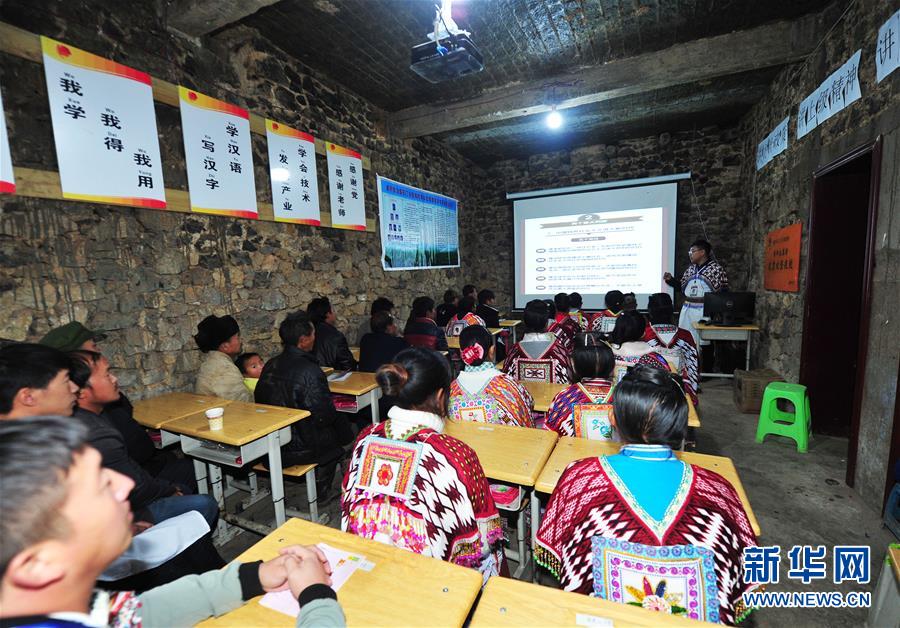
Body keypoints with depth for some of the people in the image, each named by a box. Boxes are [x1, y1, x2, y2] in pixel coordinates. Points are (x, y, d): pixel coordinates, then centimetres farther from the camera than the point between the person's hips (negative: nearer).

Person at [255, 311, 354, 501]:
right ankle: (320, 490, 26)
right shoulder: (309, 370, -25)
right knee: (341, 423, 16)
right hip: (300, 448, -7)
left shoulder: (270, 366, -1)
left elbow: (260, 401, 10)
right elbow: (324, 415, -21)